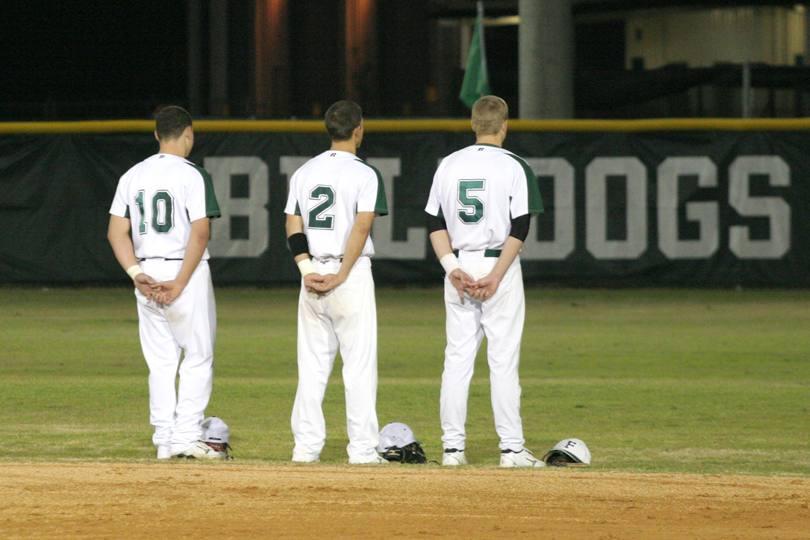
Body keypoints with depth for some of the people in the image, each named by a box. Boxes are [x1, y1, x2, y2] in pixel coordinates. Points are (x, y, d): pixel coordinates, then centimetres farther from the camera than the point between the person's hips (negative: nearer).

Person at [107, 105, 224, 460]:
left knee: (160, 361, 10)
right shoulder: (192, 175, -8)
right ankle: (186, 437, -5)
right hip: (187, 272, -6)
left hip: (146, 274, 6)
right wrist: (180, 284, -15)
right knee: (198, 357, 2)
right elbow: (199, 234, -17)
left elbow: (116, 232, 4)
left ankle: (164, 440, 9)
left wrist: (137, 274, -3)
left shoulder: (133, 176, 9)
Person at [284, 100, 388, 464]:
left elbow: (293, 226, 4)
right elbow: (360, 228, -14)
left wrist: (307, 270, -3)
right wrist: (341, 277, -14)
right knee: (359, 364, -2)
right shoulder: (364, 174, -6)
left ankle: (306, 447, 6)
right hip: (351, 273, -5)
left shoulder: (304, 172, 10)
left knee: (312, 364, 9)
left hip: (313, 274, 5)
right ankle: (362, 448, -5)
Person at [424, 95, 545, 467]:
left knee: (457, 358, 6)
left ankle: (453, 447, 3)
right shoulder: (513, 167, -5)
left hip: (458, 267, 4)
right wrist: (496, 276, -13)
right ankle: (511, 448, -4)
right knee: (503, 360, -3)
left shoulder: (448, 165, 8)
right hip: (499, 266, -4)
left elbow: (436, 224, 3)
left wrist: (451, 266, -5)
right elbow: (519, 229, -11)